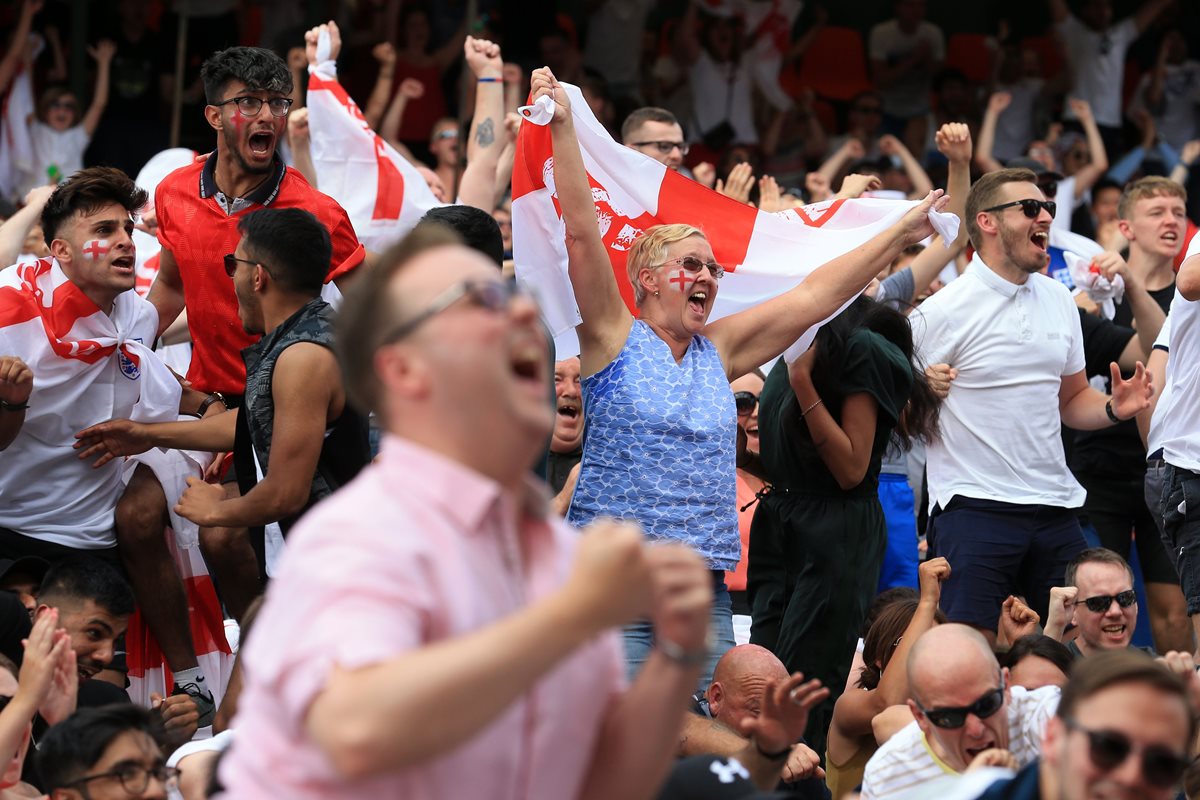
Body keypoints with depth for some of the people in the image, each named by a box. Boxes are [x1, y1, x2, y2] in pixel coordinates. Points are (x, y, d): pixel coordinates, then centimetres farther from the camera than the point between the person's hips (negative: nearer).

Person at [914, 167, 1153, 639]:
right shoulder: (943, 311, -6)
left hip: (1055, 509, 6)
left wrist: (1115, 408, 2)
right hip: (974, 509, -6)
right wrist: (921, 390, -25)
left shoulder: (1058, 300, 14)